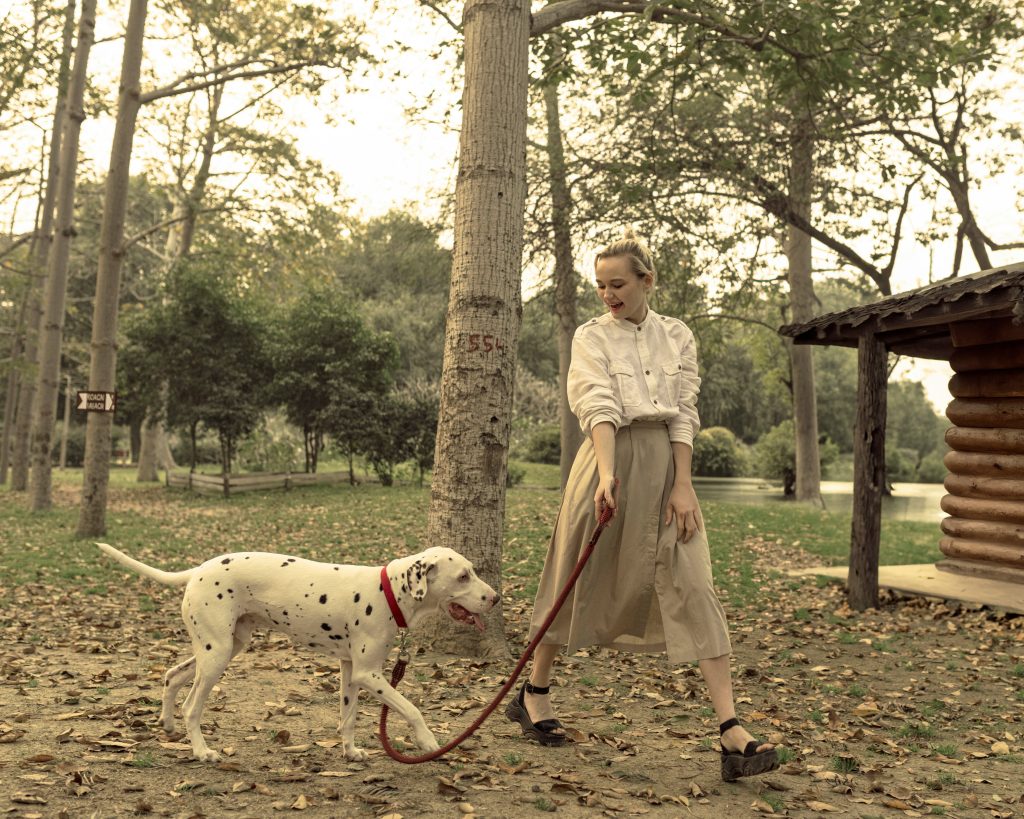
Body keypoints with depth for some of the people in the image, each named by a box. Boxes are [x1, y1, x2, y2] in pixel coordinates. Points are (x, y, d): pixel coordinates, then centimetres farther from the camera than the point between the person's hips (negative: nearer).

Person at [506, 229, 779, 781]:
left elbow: (684, 414, 4)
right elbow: (599, 407, -13)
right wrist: (607, 475, -28)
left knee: (693, 589, -7)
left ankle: (732, 732, -8)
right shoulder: (591, 337, 2)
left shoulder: (677, 337, 10)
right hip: (609, 460, -2)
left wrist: (682, 485, -7)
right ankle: (534, 691, 30)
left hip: (666, 465, 2)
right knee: (578, 582, 8)